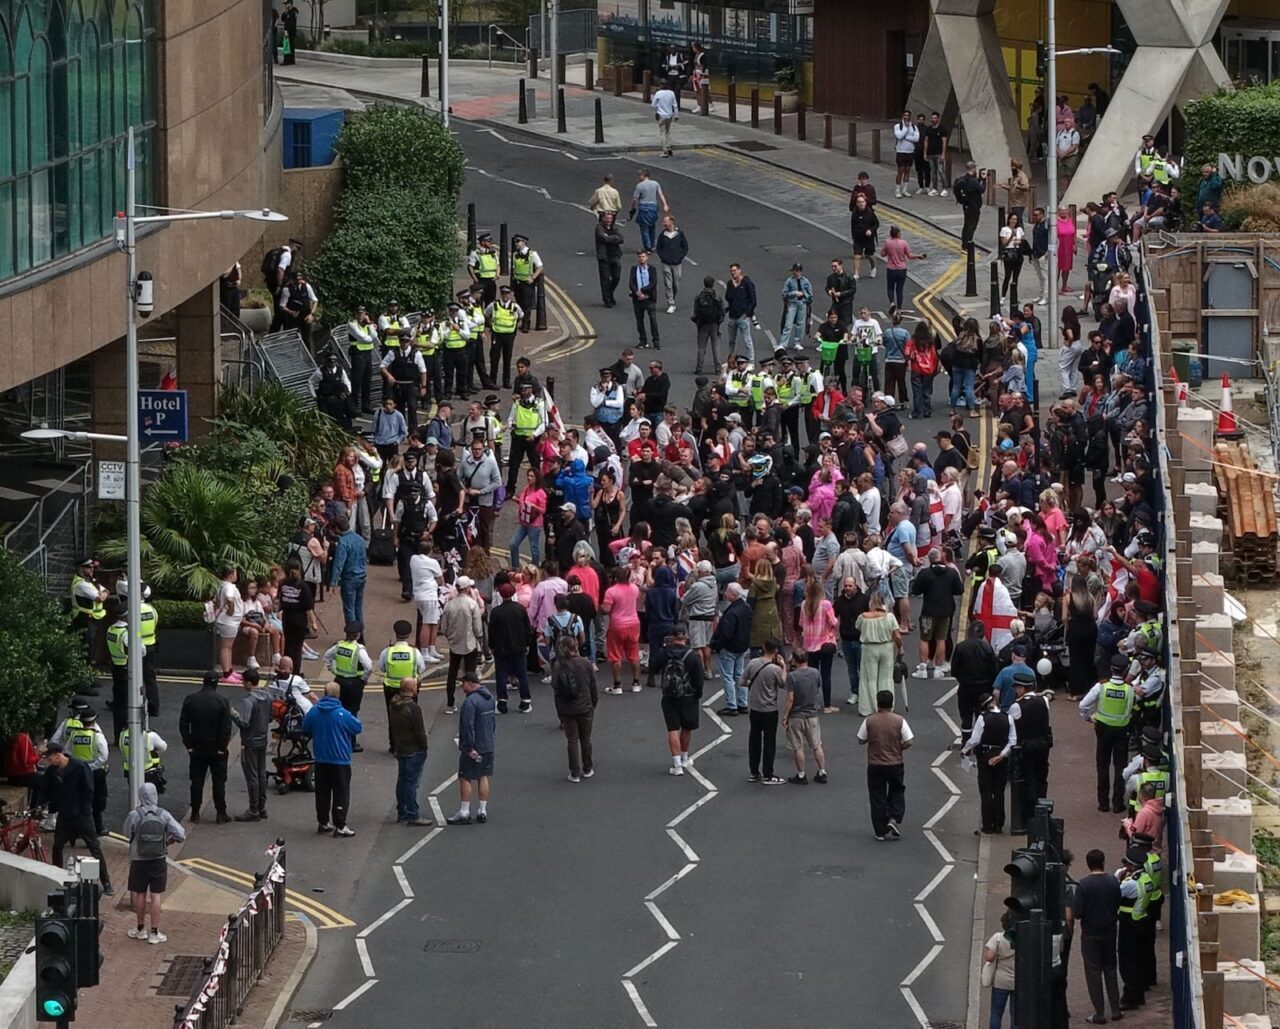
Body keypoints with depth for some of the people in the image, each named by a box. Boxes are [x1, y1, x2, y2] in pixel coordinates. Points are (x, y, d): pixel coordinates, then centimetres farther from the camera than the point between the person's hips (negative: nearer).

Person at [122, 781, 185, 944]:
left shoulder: (134, 815, -14)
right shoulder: (163, 815, -9)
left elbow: (127, 832, 2)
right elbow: (180, 834, -9)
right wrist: (169, 840, 10)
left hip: (139, 860, -1)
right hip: (159, 860, 1)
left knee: (140, 894, 12)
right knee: (155, 896, 5)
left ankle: (140, 929, 25)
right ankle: (155, 933, 6)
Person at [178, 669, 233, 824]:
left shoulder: (190, 700, -4)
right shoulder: (221, 701, -12)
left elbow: (183, 724, -3)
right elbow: (226, 727, -14)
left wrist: (189, 745, 1)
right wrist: (222, 747, -6)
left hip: (197, 749, 2)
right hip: (216, 750, -2)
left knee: (196, 781, 11)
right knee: (219, 781, 6)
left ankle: (195, 812, 13)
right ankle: (221, 814, 7)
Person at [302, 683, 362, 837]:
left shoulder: (313, 712, -4)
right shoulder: (343, 715, -19)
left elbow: (305, 728, 11)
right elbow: (358, 728, -8)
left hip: (320, 760, 5)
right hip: (340, 760, -5)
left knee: (322, 793, 16)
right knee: (341, 794, 2)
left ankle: (323, 822, 23)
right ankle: (340, 826, 1)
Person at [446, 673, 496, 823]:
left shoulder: (470, 702, -21)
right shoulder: (489, 697, 7)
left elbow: (468, 726, -23)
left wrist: (469, 748, -20)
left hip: (472, 749, -8)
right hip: (488, 746, 8)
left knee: (465, 778, 0)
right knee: (483, 777, 13)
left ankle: (464, 813, 1)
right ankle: (482, 811, 16)